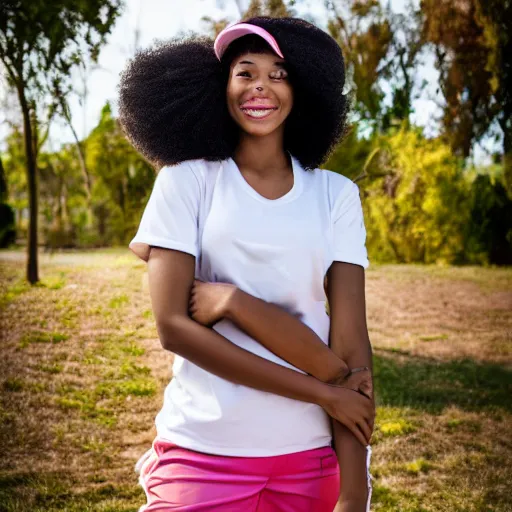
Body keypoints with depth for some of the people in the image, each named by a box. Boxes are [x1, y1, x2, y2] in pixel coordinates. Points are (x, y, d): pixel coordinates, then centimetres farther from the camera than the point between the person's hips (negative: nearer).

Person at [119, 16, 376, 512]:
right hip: (204, 451, -2)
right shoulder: (186, 181, -1)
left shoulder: (336, 195, 2)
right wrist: (323, 391, -13)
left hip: (313, 453, 2)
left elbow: (350, 346, -5)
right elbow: (173, 325, -10)